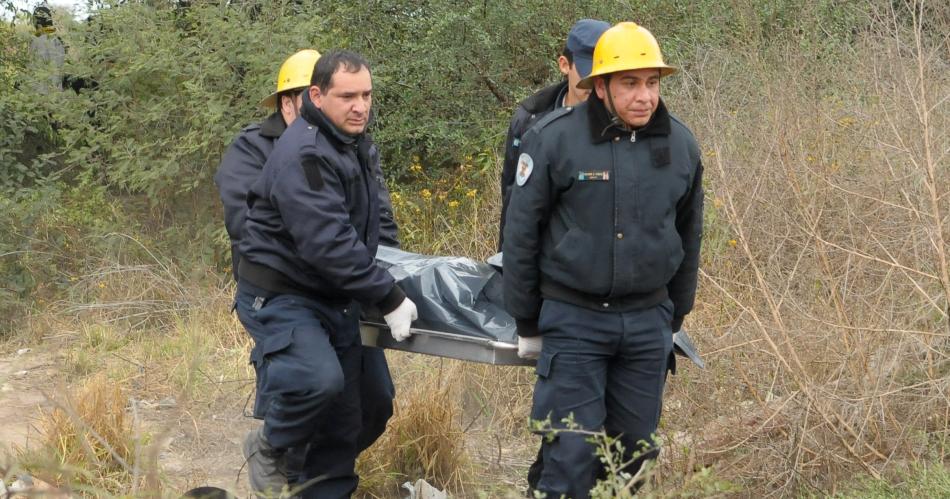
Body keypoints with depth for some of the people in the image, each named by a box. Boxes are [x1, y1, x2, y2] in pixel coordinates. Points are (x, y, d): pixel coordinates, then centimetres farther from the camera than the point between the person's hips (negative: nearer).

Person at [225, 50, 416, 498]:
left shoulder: (359, 145, 8)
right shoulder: (302, 155, -23)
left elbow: (379, 222, 18)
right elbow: (330, 244, -30)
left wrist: (395, 275, 6)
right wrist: (389, 299, -27)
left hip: (336, 297, 9)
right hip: (280, 297, -9)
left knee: (371, 401, 9)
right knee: (318, 377, -32)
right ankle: (272, 447, -2)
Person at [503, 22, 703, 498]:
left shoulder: (680, 144, 0)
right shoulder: (555, 138, -12)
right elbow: (522, 232, -4)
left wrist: (675, 314, 18)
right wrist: (526, 319, 0)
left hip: (648, 321, 4)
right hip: (573, 318, -4)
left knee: (634, 448, 11)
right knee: (572, 452, -5)